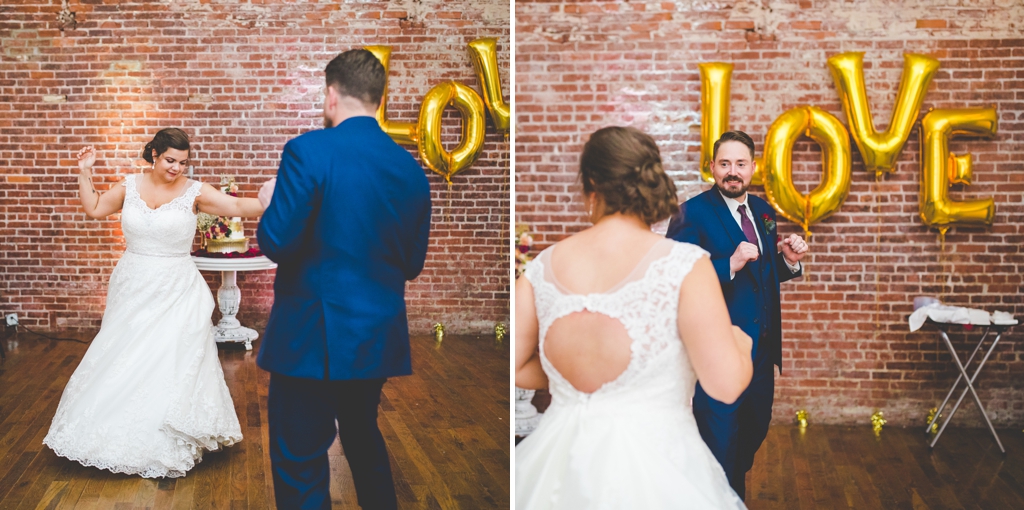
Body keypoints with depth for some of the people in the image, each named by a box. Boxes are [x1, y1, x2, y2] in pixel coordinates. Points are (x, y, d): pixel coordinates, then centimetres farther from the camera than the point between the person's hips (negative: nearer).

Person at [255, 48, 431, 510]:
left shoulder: (309, 151, -14)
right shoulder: (411, 168, 3)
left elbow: (276, 242, -16)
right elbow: (412, 263, 7)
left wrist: (272, 201, 3)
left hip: (312, 338, -6)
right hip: (379, 335, 6)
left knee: (300, 464, 5)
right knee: (363, 438, 26)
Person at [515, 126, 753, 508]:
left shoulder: (543, 267, -1)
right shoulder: (685, 264, -12)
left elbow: (515, 369, 4)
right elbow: (726, 383, -13)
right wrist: (742, 345, 9)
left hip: (558, 466, 3)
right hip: (653, 468, -3)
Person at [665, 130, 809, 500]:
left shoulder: (763, 211, 8)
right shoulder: (693, 213, -15)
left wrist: (789, 260, -3)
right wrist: (729, 265, -32)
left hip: (761, 346, 8)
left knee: (754, 431, 23)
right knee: (720, 445, 4)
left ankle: (736, 496, 46)